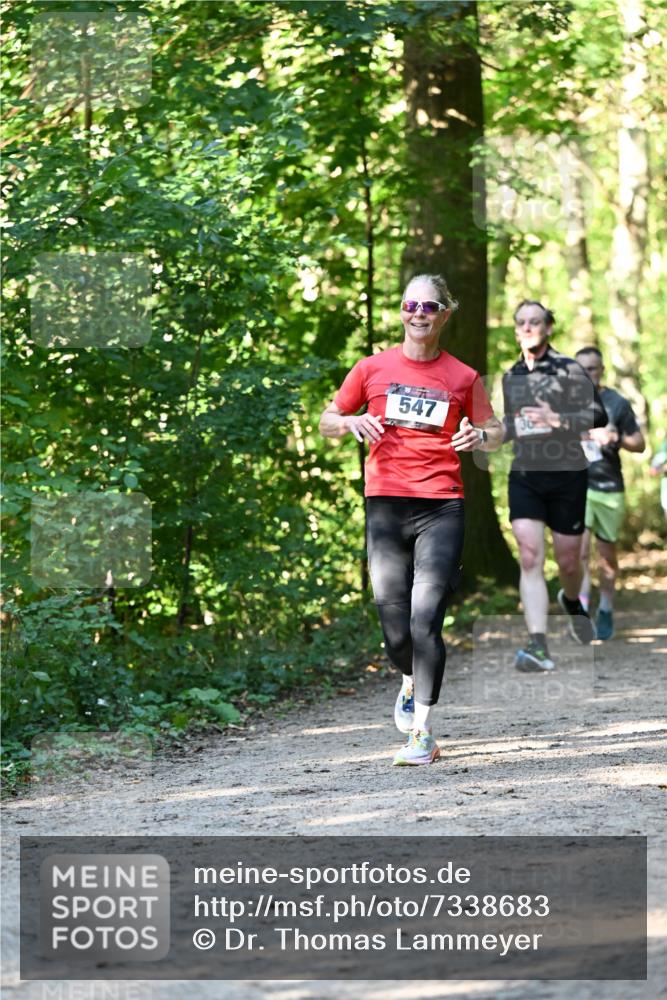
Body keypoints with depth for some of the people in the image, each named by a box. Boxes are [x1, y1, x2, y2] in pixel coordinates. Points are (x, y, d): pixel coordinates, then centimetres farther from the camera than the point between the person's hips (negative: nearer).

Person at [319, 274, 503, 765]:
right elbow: (327, 421, 16)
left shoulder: (463, 377, 7)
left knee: (426, 619, -12)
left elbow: (495, 431, 16)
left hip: (442, 507, -1)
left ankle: (424, 733, -9)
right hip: (386, 504, 1)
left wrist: (480, 436, -7)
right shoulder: (373, 368, 8)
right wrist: (353, 422, -6)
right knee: (394, 625, 2)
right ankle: (410, 681, 37)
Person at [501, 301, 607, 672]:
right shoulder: (511, 377, 13)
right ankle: (538, 646, -21)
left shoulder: (569, 369, -3)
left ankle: (572, 601, 44)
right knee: (530, 557, -14)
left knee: (568, 560, 7)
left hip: (567, 474, -3)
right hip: (525, 475, 3)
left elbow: (598, 415, -10)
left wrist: (558, 419, -23)